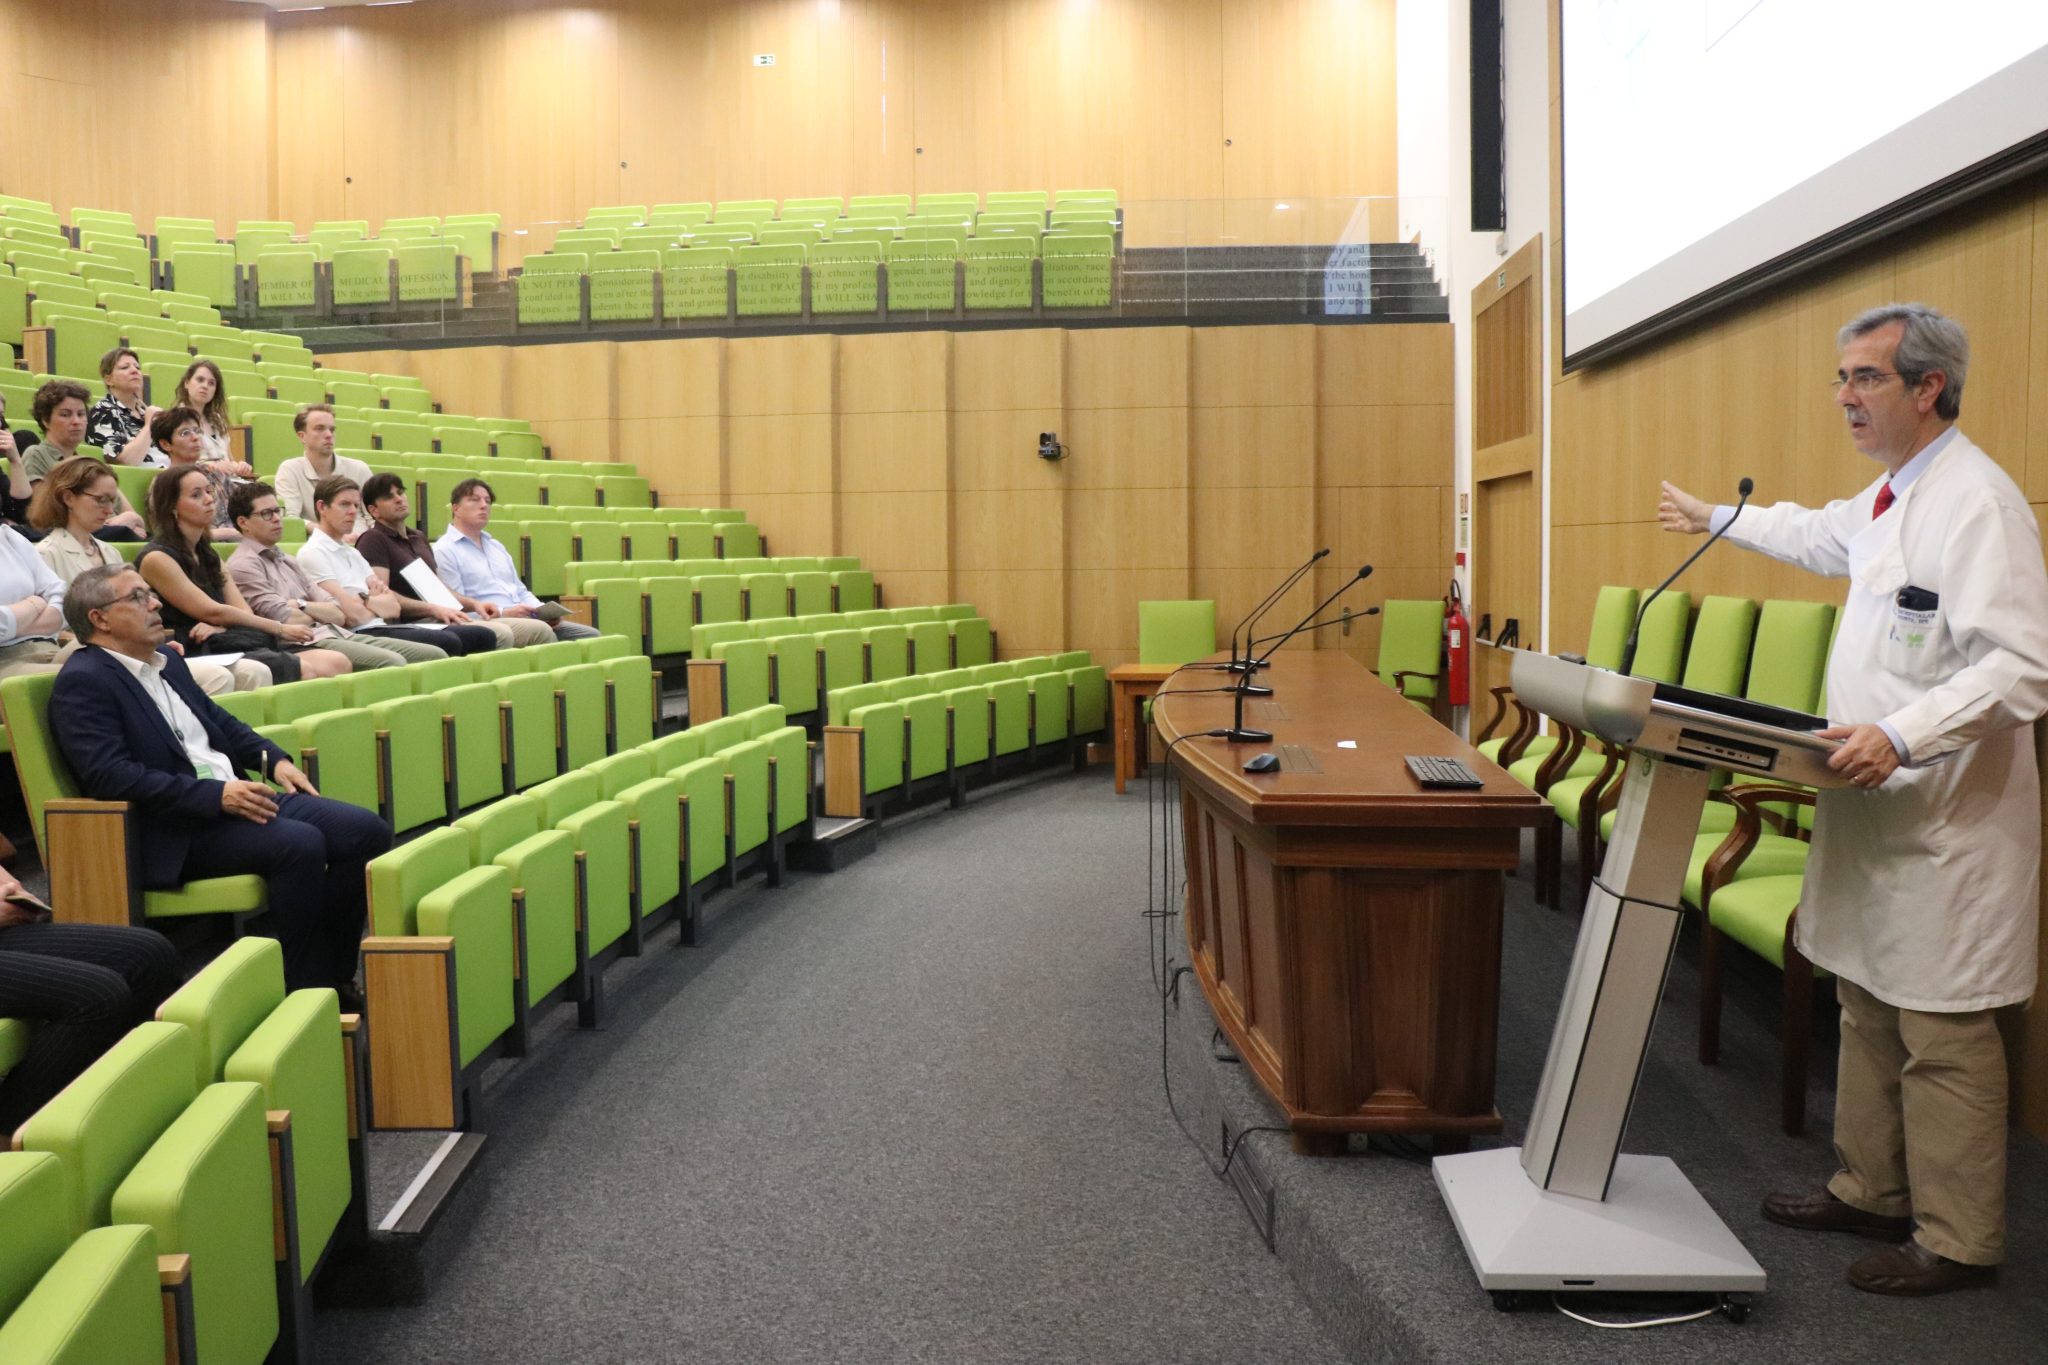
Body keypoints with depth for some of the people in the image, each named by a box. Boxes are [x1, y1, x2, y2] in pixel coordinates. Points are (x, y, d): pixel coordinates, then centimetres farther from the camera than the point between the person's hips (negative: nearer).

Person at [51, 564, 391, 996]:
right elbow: (110, 776, -19)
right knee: (300, 844, -32)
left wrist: (272, 759, 8)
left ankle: (334, 976, -1)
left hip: (237, 797, 9)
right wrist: (215, 795, -24)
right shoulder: (82, 682, -7)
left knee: (367, 830, -9)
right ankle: (304, 991, -19)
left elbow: (221, 721, 29)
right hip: (174, 832, -9)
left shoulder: (168, 661, 20)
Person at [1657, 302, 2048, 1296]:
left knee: (1942, 1032, -1)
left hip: (1944, 818, -10)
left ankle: (1958, 1242, 12)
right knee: (1868, 1012, 17)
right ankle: (1870, 1191, 31)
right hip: (1878, 805, 10)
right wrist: (1717, 520, 48)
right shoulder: (1892, 498, 13)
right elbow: (1821, 536, 36)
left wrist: (1902, 736, -35)